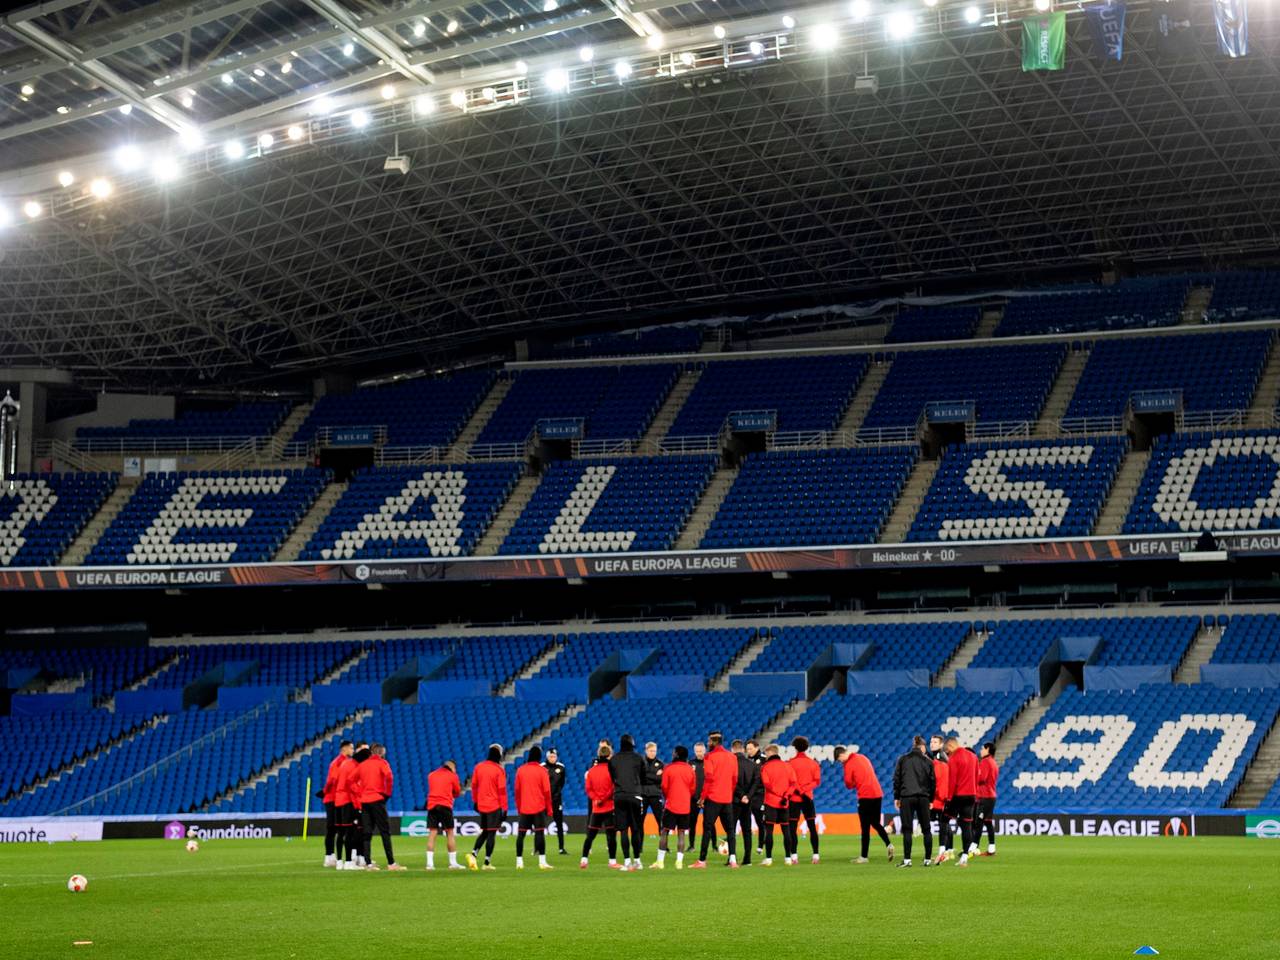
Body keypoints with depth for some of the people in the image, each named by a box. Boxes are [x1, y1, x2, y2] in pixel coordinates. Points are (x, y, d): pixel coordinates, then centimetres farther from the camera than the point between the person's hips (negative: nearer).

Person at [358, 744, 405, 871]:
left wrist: (360, 795, 14)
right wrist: (388, 793, -8)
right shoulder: (382, 763, -1)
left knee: (367, 833, 6)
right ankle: (391, 863, -7)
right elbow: (388, 776, -19)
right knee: (385, 831, -3)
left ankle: (368, 863, 2)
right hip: (377, 800, -5)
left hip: (364, 801, 5)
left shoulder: (362, 765, 14)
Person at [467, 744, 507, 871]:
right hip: (494, 806, -5)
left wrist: (475, 801, 21)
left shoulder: (478, 767, 3)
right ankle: (487, 862, 2)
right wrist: (504, 808, -7)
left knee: (484, 831, 18)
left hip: (481, 805, 5)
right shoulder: (499, 770, -12)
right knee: (491, 833, 1)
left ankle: (473, 854, -1)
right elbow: (502, 790, -12)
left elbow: (474, 785, 9)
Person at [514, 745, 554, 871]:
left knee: (521, 834, 7)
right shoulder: (542, 770, -5)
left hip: (524, 808, 3)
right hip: (539, 808, -3)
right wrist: (549, 809, 3)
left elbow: (517, 790, 6)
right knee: (540, 833, -4)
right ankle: (542, 861, -10)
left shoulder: (521, 770, 3)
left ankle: (519, 861, 8)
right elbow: (546, 791, -5)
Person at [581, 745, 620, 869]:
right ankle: (612, 861, -5)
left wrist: (596, 798, -5)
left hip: (596, 808, 5)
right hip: (609, 808, -5)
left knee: (590, 835, 12)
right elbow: (614, 788, -16)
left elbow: (588, 788, 2)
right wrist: (604, 799, -7)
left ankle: (584, 860, 12)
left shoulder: (591, 770, 5)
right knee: (611, 834, -2)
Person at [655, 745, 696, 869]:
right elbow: (693, 788, 6)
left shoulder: (668, 768, -7)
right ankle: (679, 861, -1)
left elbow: (664, 787, -3)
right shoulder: (690, 769, 1)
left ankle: (660, 861, 3)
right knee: (681, 833, 6)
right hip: (685, 806, 2)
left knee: (664, 832, 5)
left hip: (670, 805, -2)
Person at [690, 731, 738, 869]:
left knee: (707, 829, -1)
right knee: (730, 829, 9)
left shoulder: (710, 756, -8)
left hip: (712, 799, -5)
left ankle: (702, 861, -1)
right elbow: (735, 779, 10)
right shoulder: (732, 757, 9)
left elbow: (708, 778, -13)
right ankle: (733, 859, -1)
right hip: (728, 799, 5)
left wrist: (703, 797, -7)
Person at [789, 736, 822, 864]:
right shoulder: (813, 763, 4)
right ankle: (815, 855, 1)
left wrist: (800, 791, -8)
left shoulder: (791, 763, -7)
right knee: (812, 827, 7)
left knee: (793, 828, 1)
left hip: (794, 799, -3)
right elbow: (817, 781, -3)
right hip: (808, 798, 3)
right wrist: (805, 790, -9)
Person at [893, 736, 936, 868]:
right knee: (926, 829, 9)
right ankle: (928, 859, 8)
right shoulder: (928, 762, 4)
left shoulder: (903, 759, 2)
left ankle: (907, 860, -6)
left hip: (906, 797, -1)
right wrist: (931, 799, 14)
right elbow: (932, 782, 6)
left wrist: (896, 797, 7)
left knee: (907, 830, -1)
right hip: (923, 798, 1)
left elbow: (896, 779, 1)